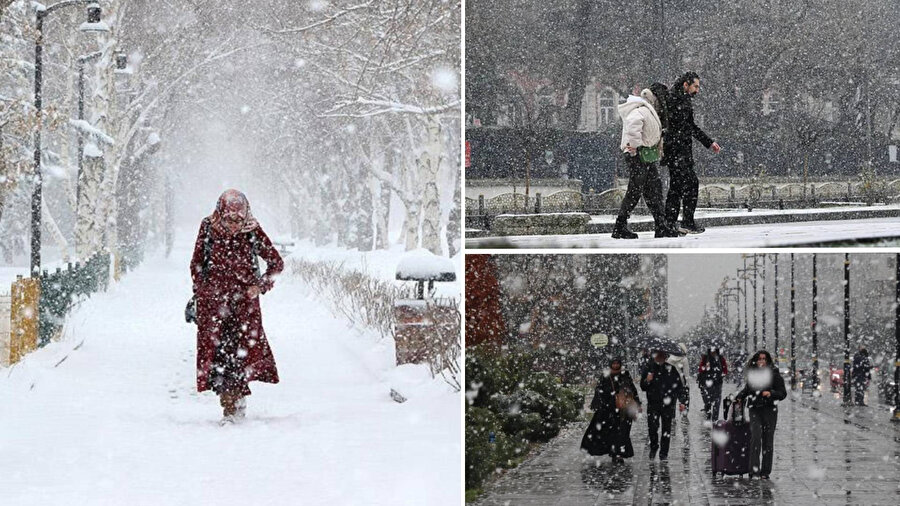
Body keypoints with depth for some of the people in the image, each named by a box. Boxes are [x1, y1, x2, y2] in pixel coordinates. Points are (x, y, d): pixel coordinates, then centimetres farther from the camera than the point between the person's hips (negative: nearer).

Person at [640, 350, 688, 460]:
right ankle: (654, 447, 12)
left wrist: (682, 402, -2)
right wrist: (647, 381, -10)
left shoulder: (671, 370, 3)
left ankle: (664, 453, 12)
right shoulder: (649, 369, 5)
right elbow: (642, 387, 12)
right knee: (652, 426, -12)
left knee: (666, 429, 3)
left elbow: (680, 387, 6)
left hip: (668, 405, 0)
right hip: (653, 404, 0)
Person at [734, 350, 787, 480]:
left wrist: (771, 393, -20)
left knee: (768, 441, 0)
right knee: (755, 437, -17)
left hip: (770, 411, -2)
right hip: (755, 411, 2)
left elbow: (783, 393, -4)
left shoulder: (774, 375, -1)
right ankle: (754, 469, -21)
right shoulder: (752, 374, 10)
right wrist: (738, 398, 17)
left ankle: (765, 472, 8)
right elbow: (746, 389, 28)